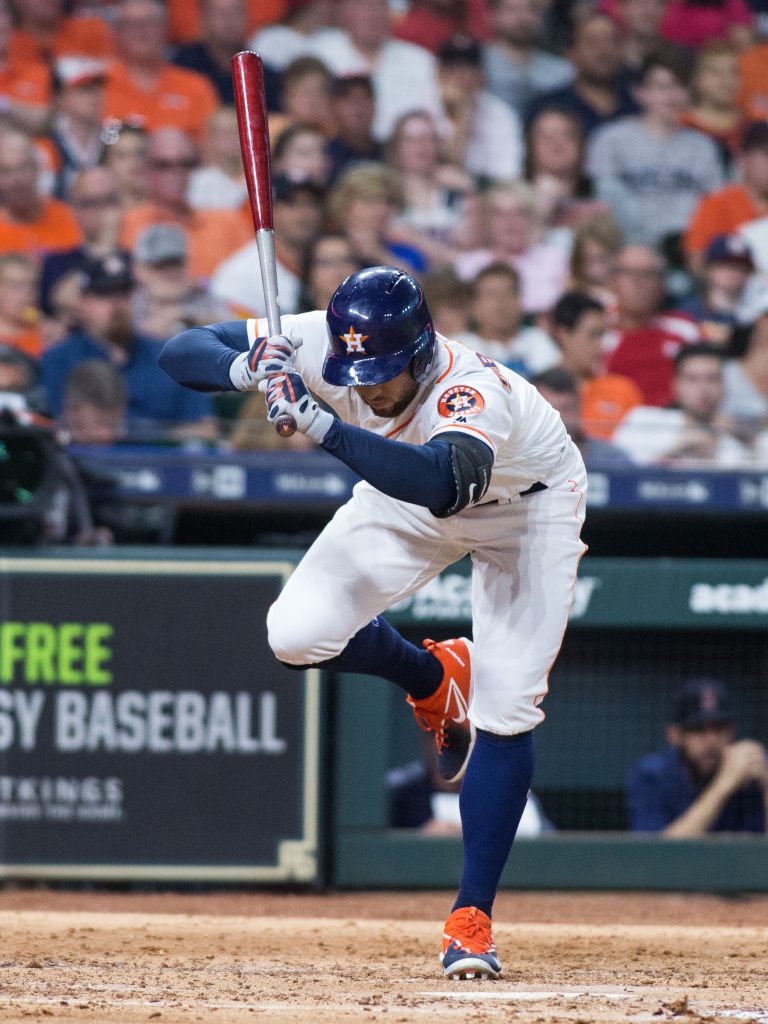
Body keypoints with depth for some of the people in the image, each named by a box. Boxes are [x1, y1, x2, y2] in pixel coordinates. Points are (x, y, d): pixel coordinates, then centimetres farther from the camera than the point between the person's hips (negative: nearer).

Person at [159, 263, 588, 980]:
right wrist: (248, 368, -47)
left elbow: (440, 483, -64)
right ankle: (434, 679, 18)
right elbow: (181, 351, -25)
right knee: (297, 635, -14)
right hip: (408, 500, 5)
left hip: (525, 504, -5)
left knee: (506, 709, -15)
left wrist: (318, 423, -68)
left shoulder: (472, 394, -44)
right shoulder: (319, 343, -29)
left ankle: (472, 918, -4)